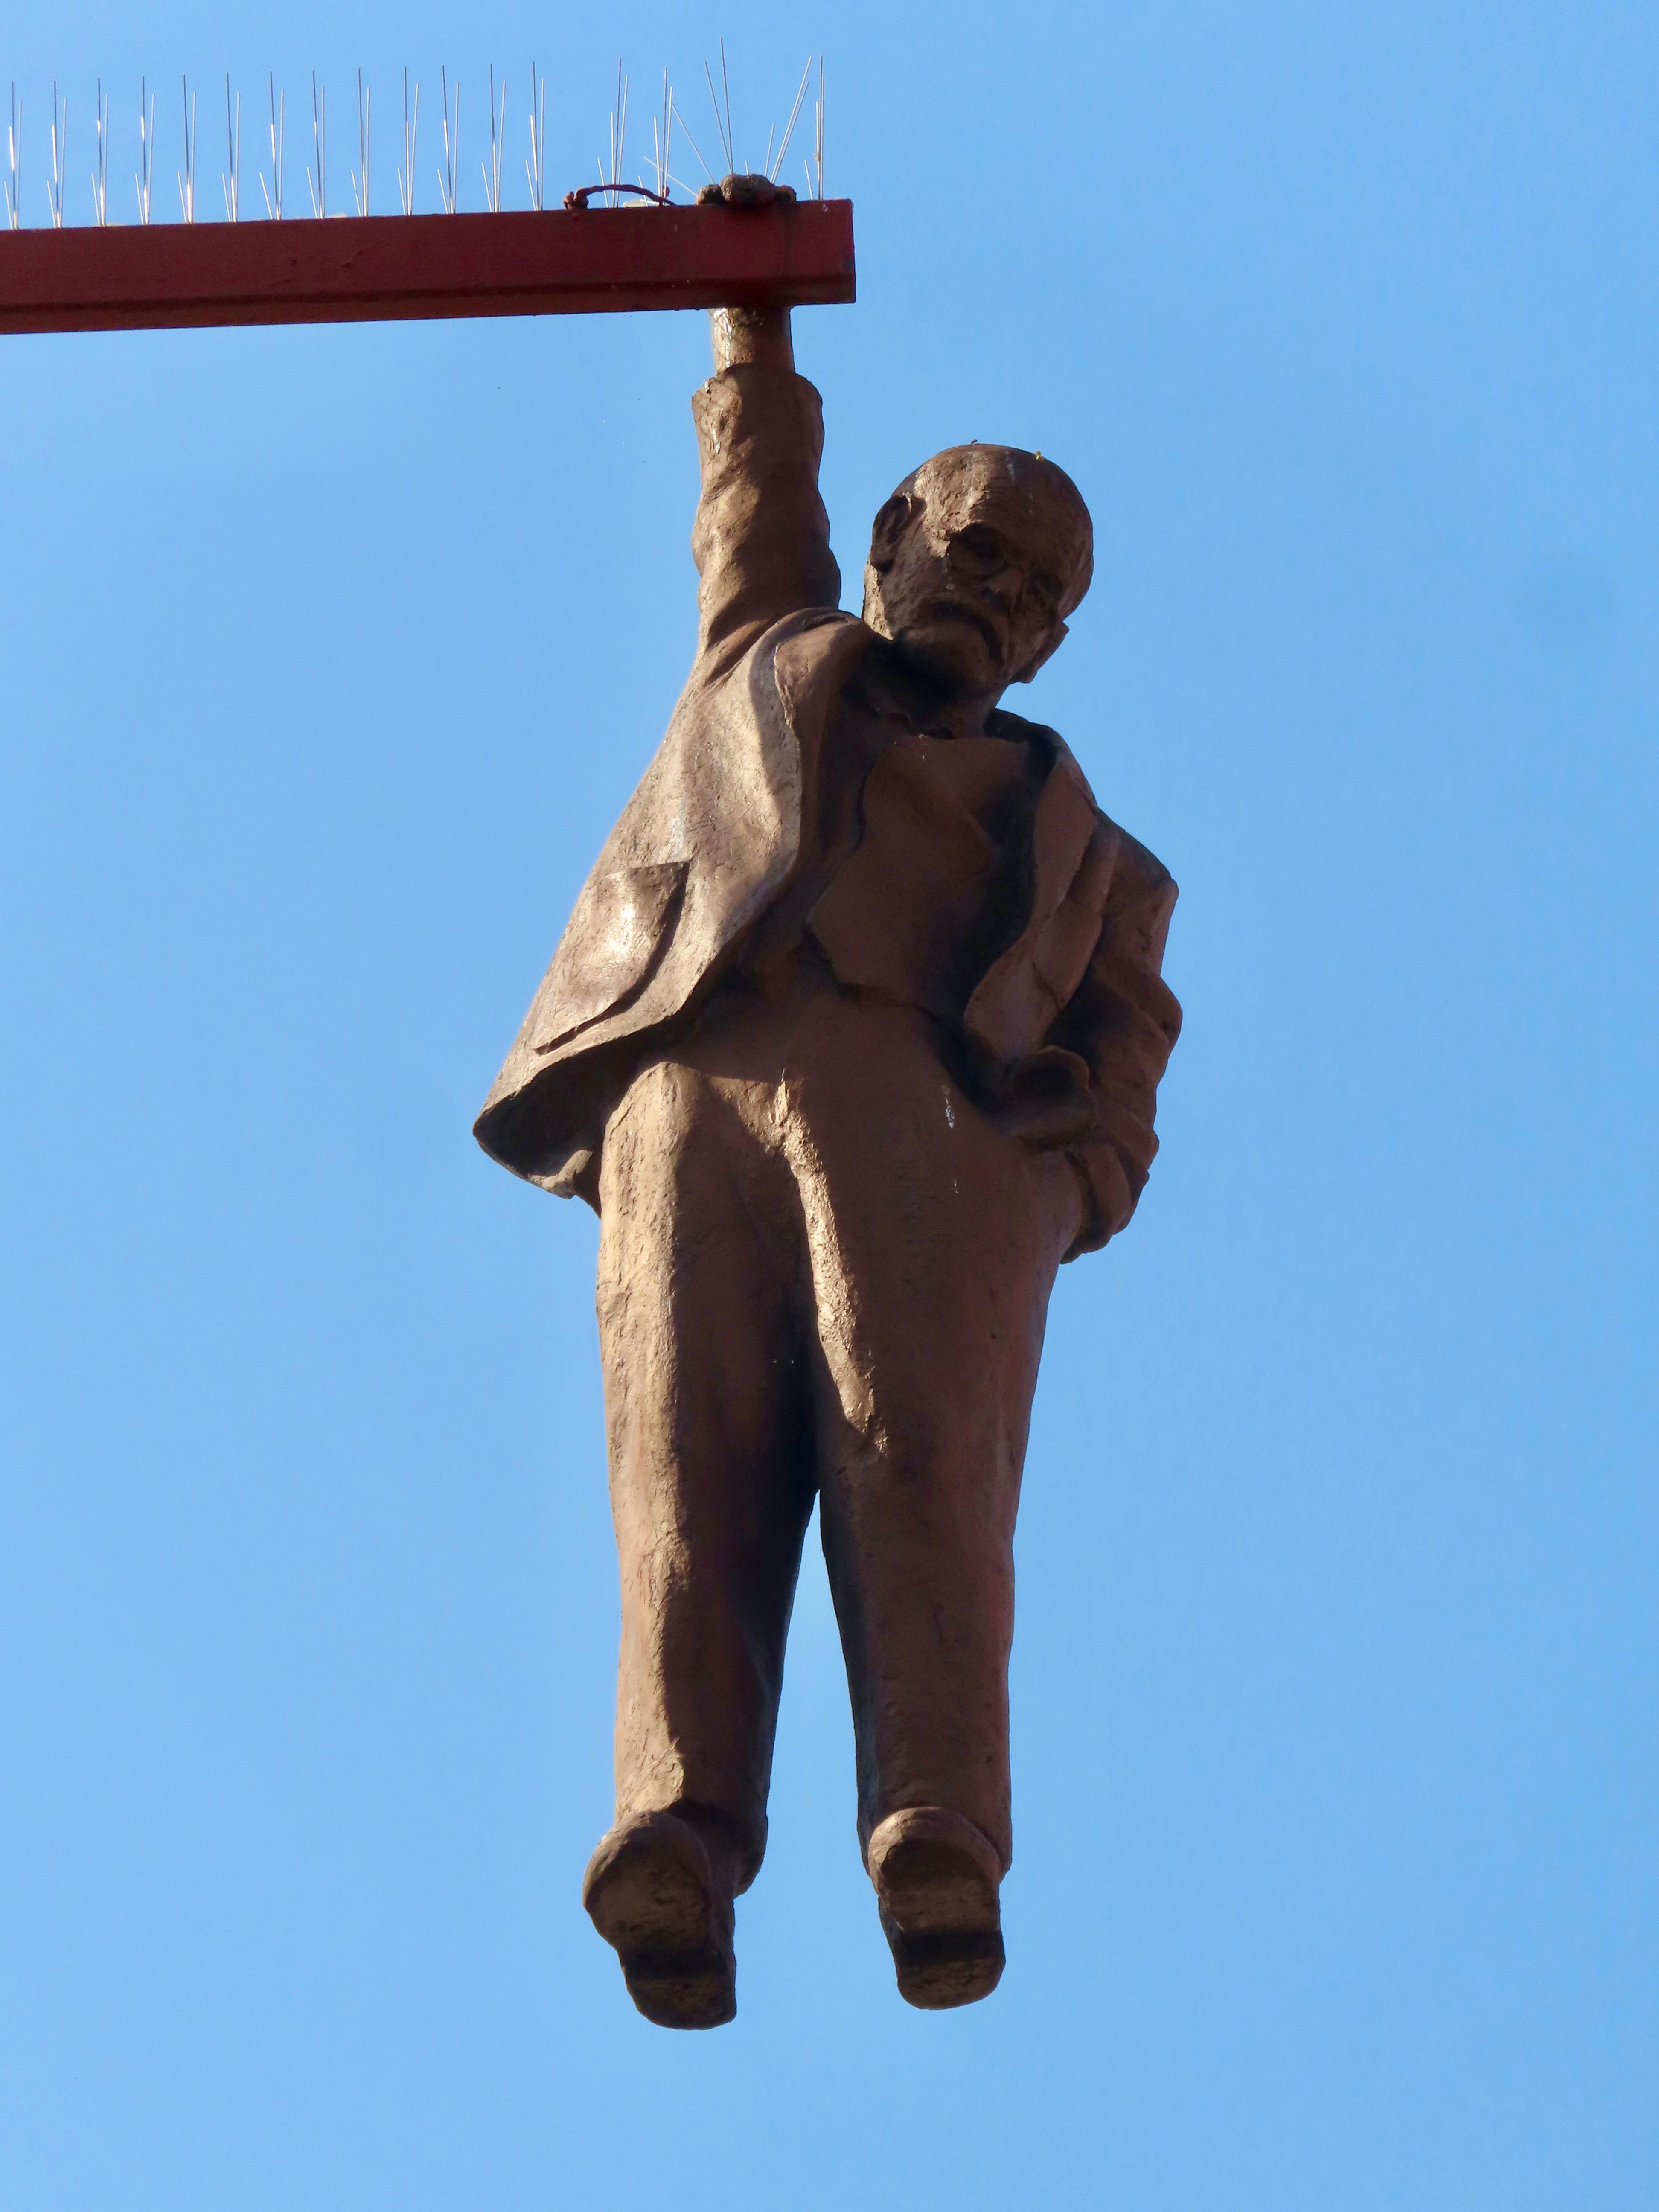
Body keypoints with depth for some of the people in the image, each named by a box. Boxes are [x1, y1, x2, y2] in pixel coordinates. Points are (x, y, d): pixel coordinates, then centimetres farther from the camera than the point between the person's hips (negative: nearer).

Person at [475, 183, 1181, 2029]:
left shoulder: (1066, 825, 38)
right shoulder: (769, 666, 40)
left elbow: (1126, 1027, 22)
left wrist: (1082, 1162, 6)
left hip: (933, 1108, 0)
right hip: (689, 1091, 0)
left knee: (919, 1453, -23)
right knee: (686, 1460, -22)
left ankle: (940, 1844, -42)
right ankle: (677, 1836, -41)